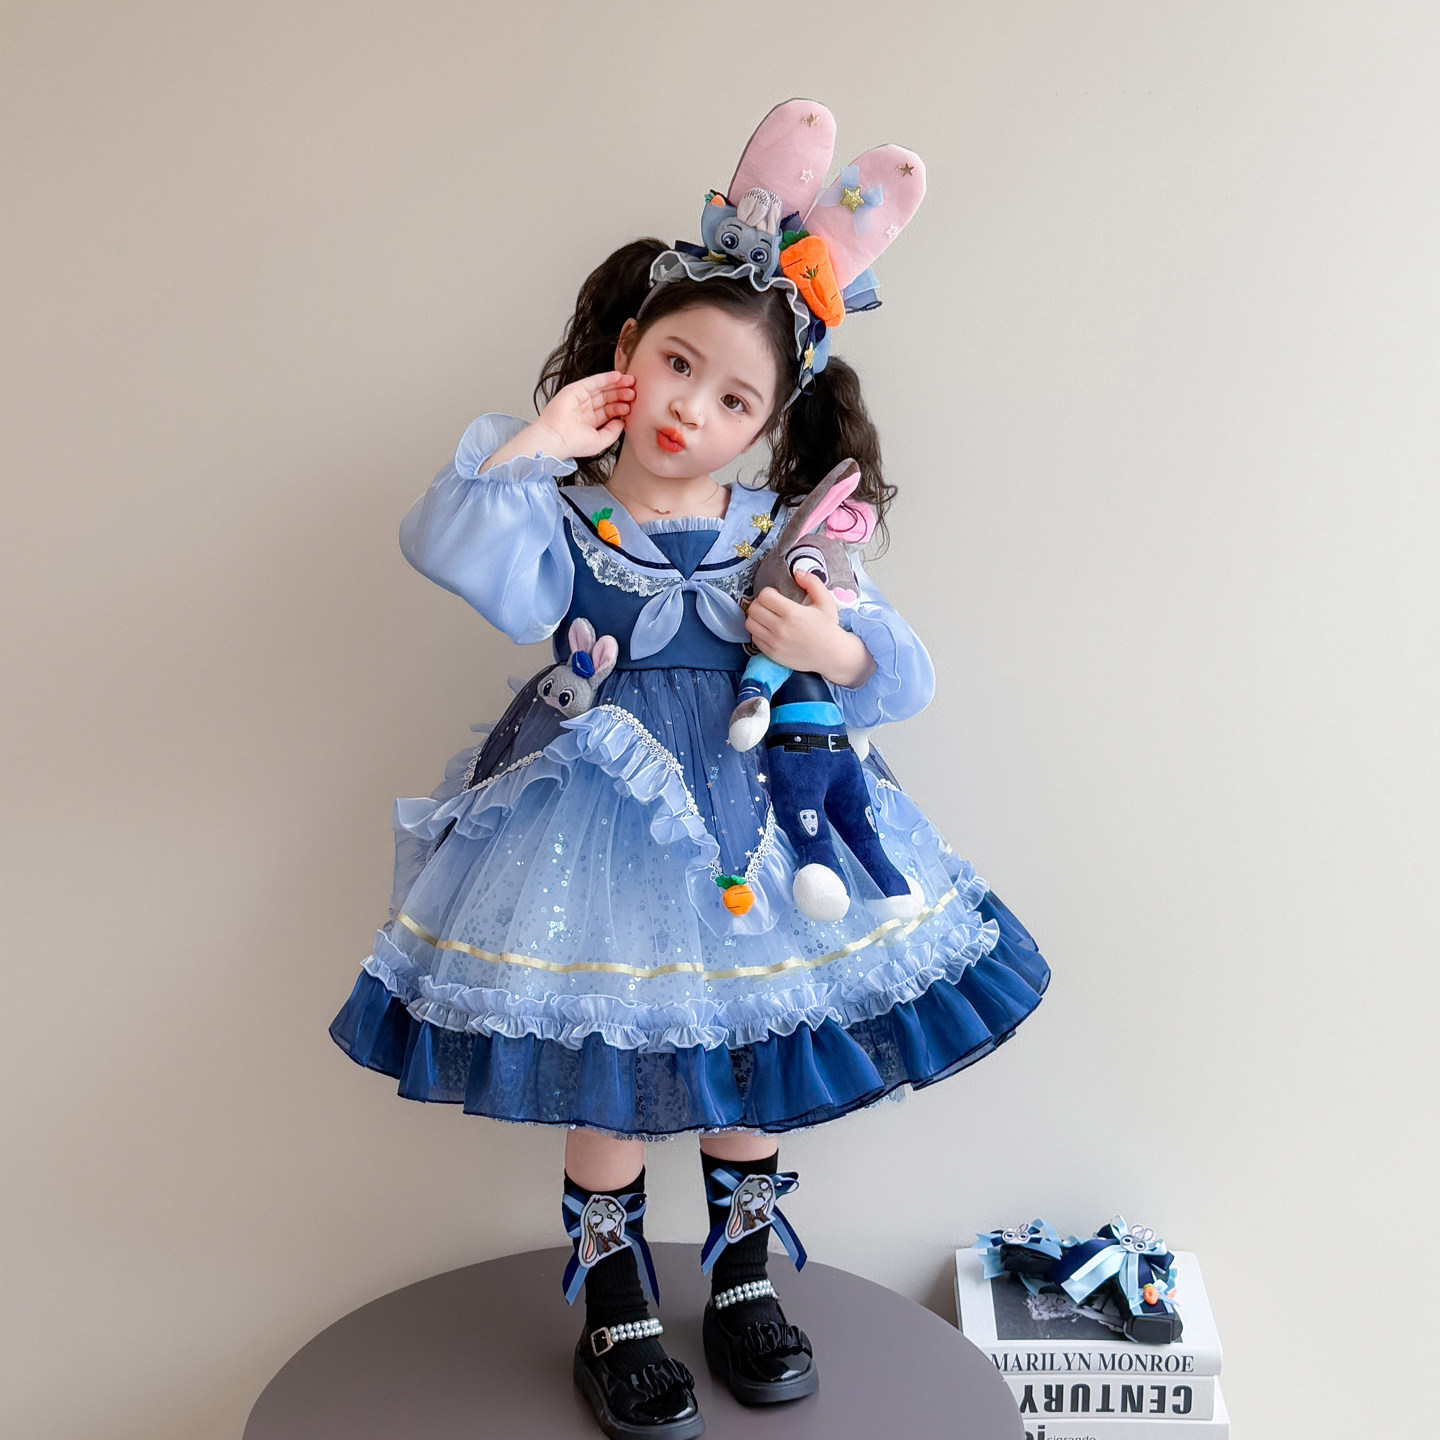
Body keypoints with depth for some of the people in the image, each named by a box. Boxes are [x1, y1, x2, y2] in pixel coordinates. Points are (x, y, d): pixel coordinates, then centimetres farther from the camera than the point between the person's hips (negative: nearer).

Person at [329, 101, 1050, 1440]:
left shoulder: (784, 535, 0)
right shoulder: (560, 514, -5)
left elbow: (899, 676, -1)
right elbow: (462, 558, -26)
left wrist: (836, 649, -22)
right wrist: (537, 443, -19)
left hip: (759, 815, 3)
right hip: (604, 819, -2)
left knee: (749, 1057, 13)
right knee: (607, 1074, 6)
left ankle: (744, 1280, 38)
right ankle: (615, 1312, 29)